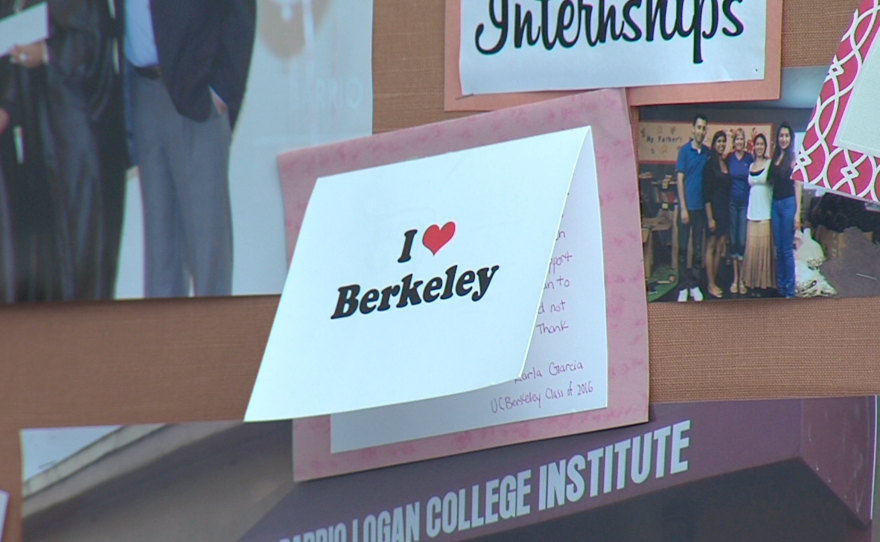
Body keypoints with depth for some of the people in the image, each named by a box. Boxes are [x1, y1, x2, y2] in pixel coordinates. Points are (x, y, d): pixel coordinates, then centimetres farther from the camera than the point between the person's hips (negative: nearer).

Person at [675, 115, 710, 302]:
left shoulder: (707, 152, 8)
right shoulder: (685, 150, -3)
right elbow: (680, 179, -5)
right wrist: (683, 208, -10)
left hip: (701, 206, 4)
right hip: (687, 206, -4)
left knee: (698, 247, 7)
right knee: (683, 247, 0)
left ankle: (695, 285, 13)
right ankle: (683, 287, 4)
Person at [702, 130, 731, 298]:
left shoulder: (726, 163, 11)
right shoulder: (710, 164, -8)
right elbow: (706, 192, -11)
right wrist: (710, 217, -15)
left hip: (725, 208, 6)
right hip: (714, 207, -6)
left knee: (720, 246, 6)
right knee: (711, 245, -3)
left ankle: (714, 282, 12)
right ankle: (710, 284, 0)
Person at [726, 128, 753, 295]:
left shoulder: (749, 158, 0)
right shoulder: (729, 158, 2)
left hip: (745, 203, -1)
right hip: (732, 202, 1)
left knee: (743, 241, -3)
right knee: (733, 240, 5)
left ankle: (742, 279, 5)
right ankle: (735, 279, 13)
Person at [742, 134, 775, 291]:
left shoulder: (769, 163, -1)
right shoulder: (751, 165, 15)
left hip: (765, 211, -5)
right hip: (752, 211, 5)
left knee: (765, 246, -5)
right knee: (751, 246, 4)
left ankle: (765, 281, 0)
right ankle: (752, 281, 11)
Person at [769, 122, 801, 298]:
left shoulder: (793, 159, -7)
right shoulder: (775, 158, 11)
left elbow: (797, 186, -8)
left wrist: (797, 213, -12)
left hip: (788, 204, -6)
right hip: (775, 204, 6)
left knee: (787, 250, -3)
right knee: (778, 250, 10)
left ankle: (790, 291, 2)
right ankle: (780, 288, 16)